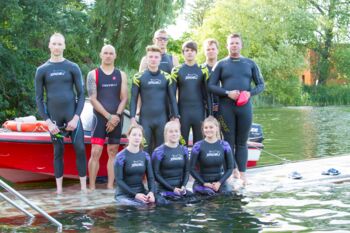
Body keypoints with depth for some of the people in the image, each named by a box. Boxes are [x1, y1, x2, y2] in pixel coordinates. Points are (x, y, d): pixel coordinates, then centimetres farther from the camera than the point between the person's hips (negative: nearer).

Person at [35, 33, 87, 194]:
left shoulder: (73, 68, 4)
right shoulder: (42, 70, 5)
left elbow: (81, 94, 2)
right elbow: (39, 98, 5)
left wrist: (76, 117, -9)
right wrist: (47, 121, -6)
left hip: (72, 116, 0)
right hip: (54, 118, 0)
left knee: (80, 149, -6)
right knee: (58, 151, 4)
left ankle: (83, 187, 3)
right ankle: (59, 189, 11)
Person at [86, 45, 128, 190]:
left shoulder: (121, 75, 9)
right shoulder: (93, 74, 1)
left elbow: (124, 98, 4)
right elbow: (93, 99, -6)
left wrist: (116, 116, -10)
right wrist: (109, 116, -13)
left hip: (117, 119, 3)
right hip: (99, 118, -3)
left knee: (113, 152, 6)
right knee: (95, 152, -10)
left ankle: (110, 186, 11)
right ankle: (91, 187, -6)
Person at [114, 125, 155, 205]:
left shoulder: (145, 156, 7)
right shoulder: (121, 156, -7)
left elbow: (150, 177, 4)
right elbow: (119, 180, -11)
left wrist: (151, 192, -16)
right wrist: (135, 195, -21)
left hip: (141, 192, 5)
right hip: (124, 194, -5)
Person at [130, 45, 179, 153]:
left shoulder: (166, 77, 6)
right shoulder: (139, 77, 2)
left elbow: (172, 99, 7)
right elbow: (133, 99, 2)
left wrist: (176, 117, 1)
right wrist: (133, 118, -6)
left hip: (162, 119, 1)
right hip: (145, 119, -1)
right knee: (145, 150, 1)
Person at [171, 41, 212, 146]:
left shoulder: (202, 70, 6)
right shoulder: (177, 70, 3)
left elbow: (207, 92, 8)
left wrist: (209, 113, 4)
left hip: (199, 110, 1)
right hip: (183, 110, -1)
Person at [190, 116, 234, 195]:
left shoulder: (224, 145, 3)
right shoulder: (198, 146, -4)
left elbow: (230, 168, 5)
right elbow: (192, 169, -2)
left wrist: (219, 182, -8)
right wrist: (204, 183, -11)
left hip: (220, 182, 3)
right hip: (202, 183, -3)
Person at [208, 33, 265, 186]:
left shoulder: (250, 64, 12)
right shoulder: (221, 64, 8)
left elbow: (261, 85, 12)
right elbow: (211, 86, 3)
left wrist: (250, 93, -8)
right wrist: (228, 93, -12)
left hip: (245, 107, 1)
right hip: (226, 107, -1)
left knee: (242, 142, 3)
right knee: (229, 142, 0)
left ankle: (242, 174, 6)